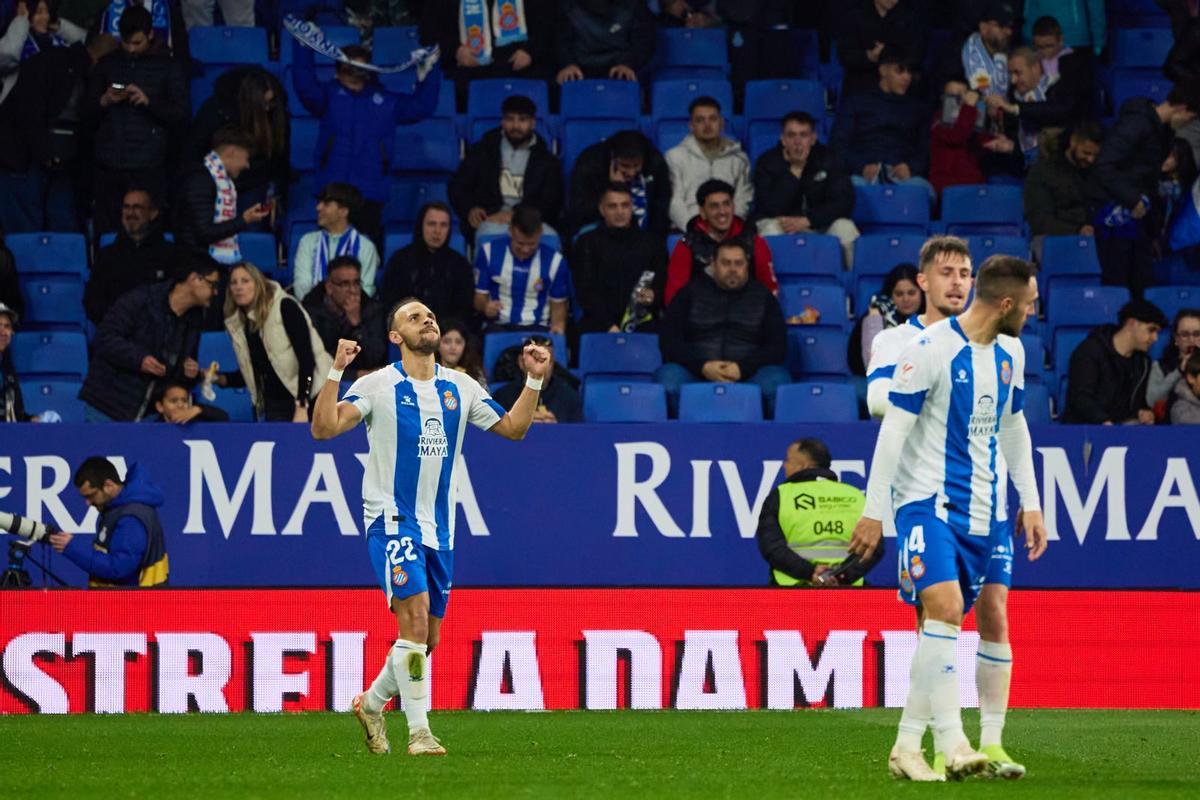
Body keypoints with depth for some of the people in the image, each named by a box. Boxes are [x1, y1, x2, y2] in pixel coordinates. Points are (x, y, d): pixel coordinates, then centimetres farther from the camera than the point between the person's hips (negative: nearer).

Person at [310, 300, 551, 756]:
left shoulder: (460, 388, 9)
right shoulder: (378, 386, -6)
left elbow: (513, 428, 16)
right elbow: (324, 428, -16)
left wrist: (535, 380, 5)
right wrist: (335, 372, -26)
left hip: (438, 527, 6)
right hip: (391, 520, -6)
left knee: (427, 640, 8)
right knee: (415, 616, -20)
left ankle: (372, 703, 32)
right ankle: (418, 732, -16)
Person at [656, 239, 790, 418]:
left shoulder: (762, 296, 14)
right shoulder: (692, 292, 13)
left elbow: (777, 346, 5)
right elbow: (668, 339, 4)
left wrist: (742, 369, -14)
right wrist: (703, 367, -13)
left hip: (747, 375, 0)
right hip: (696, 373, 0)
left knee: (777, 380, -32)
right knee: (668, 378, -33)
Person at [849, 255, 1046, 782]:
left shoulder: (1010, 354, 10)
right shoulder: (930, 350, -14)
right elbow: (894, 429, -12)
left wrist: (1030, 504, 18)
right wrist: (874, 511, -14)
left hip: (987, 509, 7)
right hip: (928, 501, -7)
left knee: (994, 618, -1)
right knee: (945, 607, -22)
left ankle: (908, 746, 5)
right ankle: (951, 743, -23)